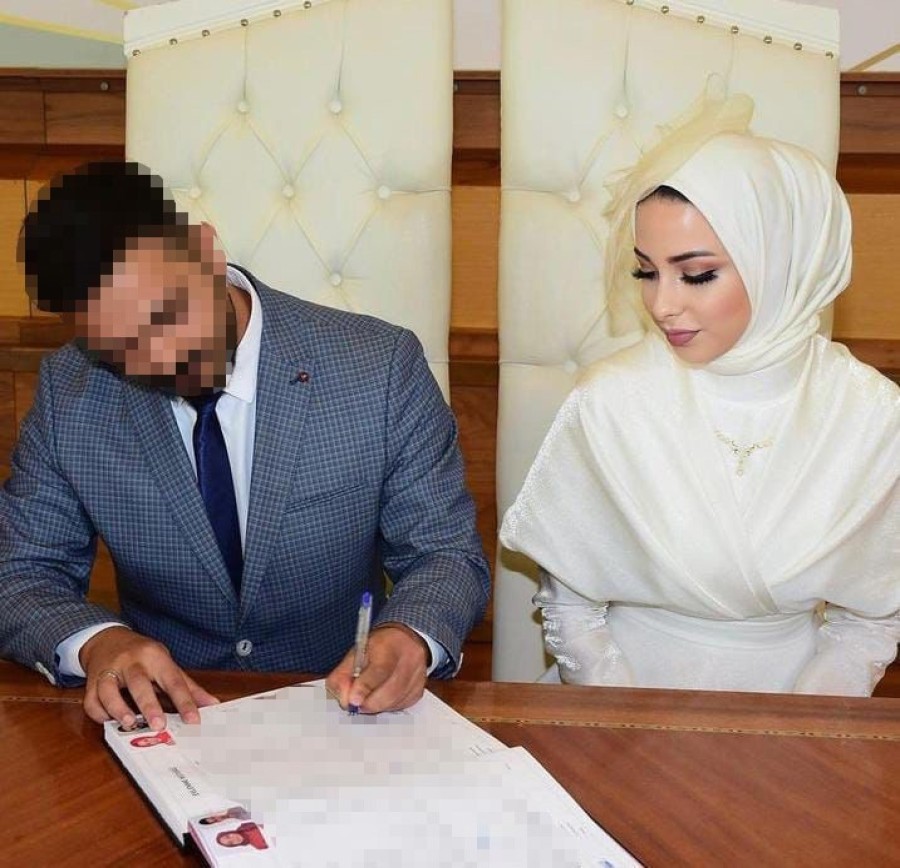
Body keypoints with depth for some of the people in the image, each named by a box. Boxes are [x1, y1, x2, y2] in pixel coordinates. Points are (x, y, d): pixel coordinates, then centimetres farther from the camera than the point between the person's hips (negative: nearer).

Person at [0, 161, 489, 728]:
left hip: (342, 717, -1)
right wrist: (95, 641, -22)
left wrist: (410, 637, -27)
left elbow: (446, 554, -5)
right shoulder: (69, 392, -6)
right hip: (162, 714, 1)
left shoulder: (382, 368, -12)